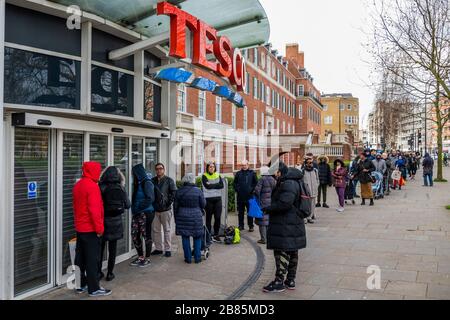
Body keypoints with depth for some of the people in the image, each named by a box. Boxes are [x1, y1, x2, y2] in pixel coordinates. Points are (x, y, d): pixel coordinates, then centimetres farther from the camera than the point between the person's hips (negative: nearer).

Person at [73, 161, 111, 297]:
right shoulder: (92, 186, -18)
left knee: (80, 257, 14)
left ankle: (80, 285, 23)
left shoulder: (77, 185, 11)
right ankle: (94, 289, 4)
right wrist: (99, 228, -17)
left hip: (80, 227, 9)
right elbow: (94, 209, -22)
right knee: (92, 259, -2)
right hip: (91, 229, -9)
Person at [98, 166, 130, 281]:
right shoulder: (120, 188, -6)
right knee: (112, 248, 10)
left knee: (100, 247, 13)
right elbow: (128, 205, -1)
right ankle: (110, 273, 14)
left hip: (102, 220, 0)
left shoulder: (100, 188, -8)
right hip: (115, 221, 0)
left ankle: (98, 272, 19)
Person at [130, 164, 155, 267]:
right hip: (137, 213, 8)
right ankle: (140, 257, 23)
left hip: (146, 213, -8)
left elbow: (150, 199, -18)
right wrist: (134, 209, 8)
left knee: (146, 235, 2)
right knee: (135, 235, 9)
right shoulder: (137, 183, 13)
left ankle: (147, 259, 13)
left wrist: (139, 208, -15)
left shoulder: (147, 183, -11)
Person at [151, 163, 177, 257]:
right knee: (155, 230, 10)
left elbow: (174, 192, -7)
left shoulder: (169, 180, -2)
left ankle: (168, 249, 11)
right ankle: (158, 248, 22)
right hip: (155, 209, 4)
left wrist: (169, 202, -14)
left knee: (167, 230, 4)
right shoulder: (152, 180, 7)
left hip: (165, 209, -4)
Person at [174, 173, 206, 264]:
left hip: (183, 217, 1)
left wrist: (176, 218, 14)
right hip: (196, 217, -1)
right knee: (197, 237, 10)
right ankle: (197, 258, 13)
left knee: (185, 237, 9)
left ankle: (188, 258, 12)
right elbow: (203, 204, -1)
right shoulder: (198, 191, -7)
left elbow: (175, 206, 3)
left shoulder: (179, 192, -2)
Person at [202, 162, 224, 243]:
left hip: (218, 199, 3)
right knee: (208, 218, 4)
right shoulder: (204, 176, 0)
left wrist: (211, 185, -10)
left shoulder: (218, 175, 11)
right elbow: (207, 186, -16)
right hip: (208, 199, -3)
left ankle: (216, 235, 13)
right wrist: (216, 185, -7)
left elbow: (222, 185, -4)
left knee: (218, 217, 2)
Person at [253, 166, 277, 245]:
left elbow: (257, 190, -17)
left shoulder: (262, 179, -14)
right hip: (271, 203, 6)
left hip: (263, 203, -6)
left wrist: (258, 198, -2)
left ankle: (263, 239, 2)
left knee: (262, 220, 1)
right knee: (269, 219, 15)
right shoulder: (273, 180, 4)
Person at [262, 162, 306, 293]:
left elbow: (284, 203, -27)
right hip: (294, 224, 11)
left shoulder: (288, 184, -19)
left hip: (286, 227, -11)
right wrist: (270, 208, 7)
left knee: (281, 253, -4)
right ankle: (291, 280, 26)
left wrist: (268, 209, -16)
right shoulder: (291, 182, 15)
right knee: (292, 253, 15)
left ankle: (279, 282, 4)